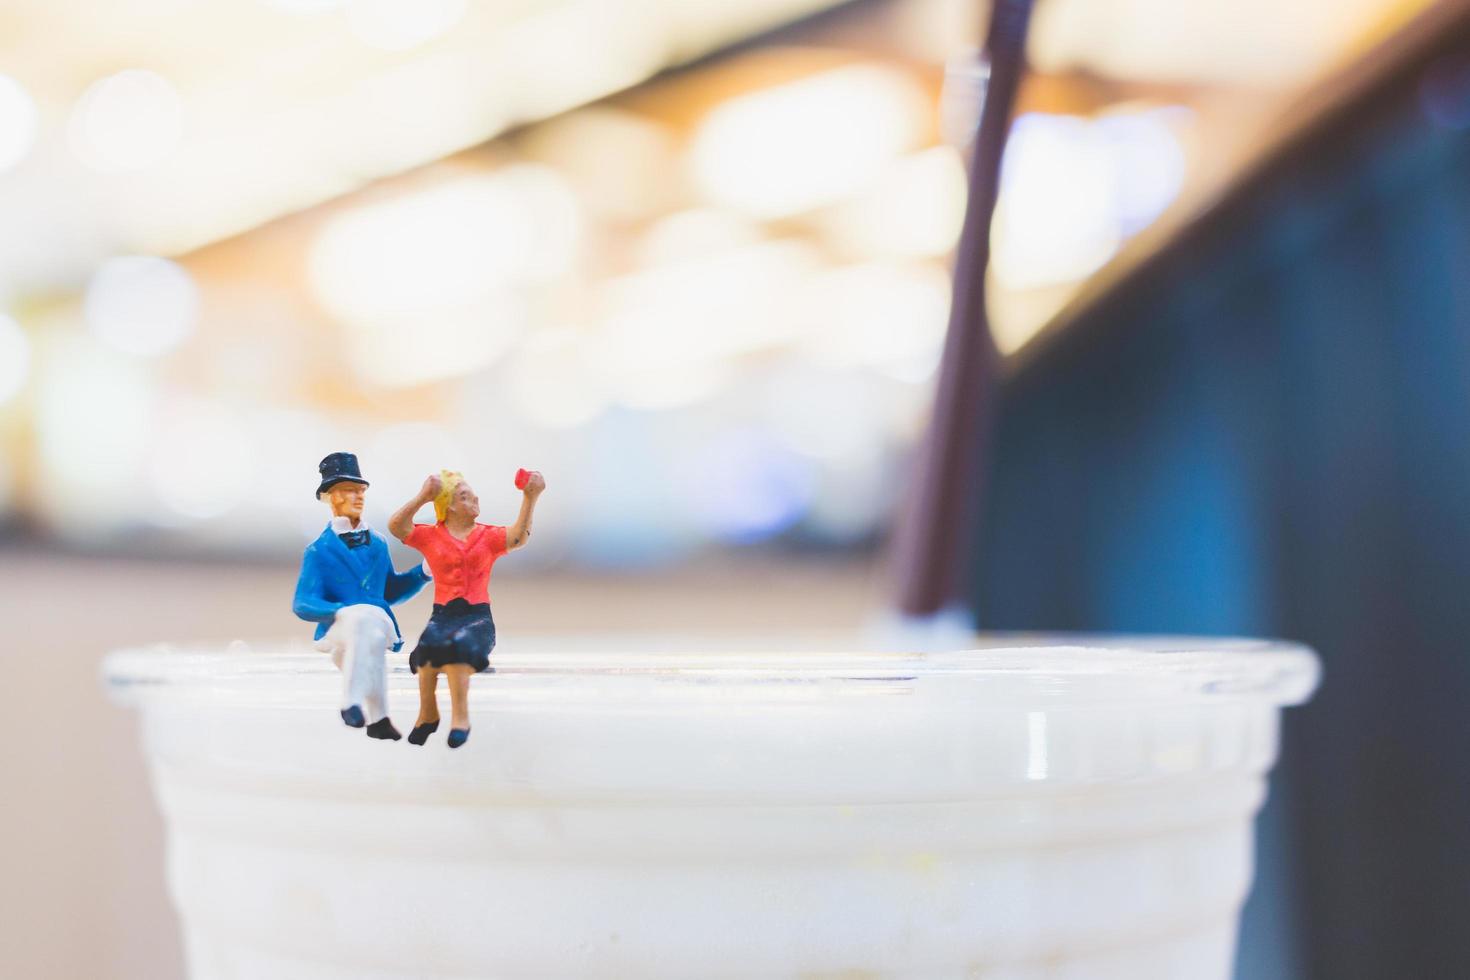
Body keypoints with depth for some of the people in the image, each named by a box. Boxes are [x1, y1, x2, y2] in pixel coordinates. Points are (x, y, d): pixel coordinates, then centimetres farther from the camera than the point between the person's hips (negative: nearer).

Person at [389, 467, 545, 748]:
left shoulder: (488, 535, 11)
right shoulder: (430, 536, 11)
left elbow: (519, 537, -8)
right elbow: (395, 526, -3)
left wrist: (530, 498, -17)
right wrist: (423, 497, -5)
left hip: (478, 616, -1)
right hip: (442, 614, 1)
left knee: (458, 642, -37)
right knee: (429, 644, -34)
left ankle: (460, 716, -27)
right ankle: (428, 714, -12)